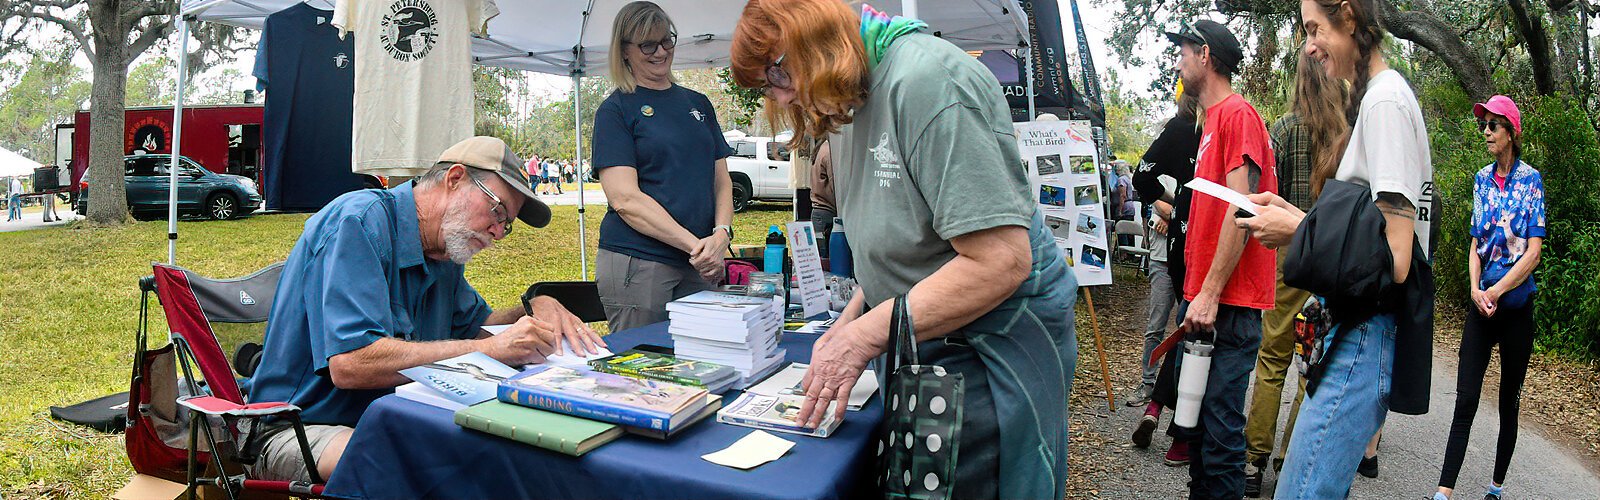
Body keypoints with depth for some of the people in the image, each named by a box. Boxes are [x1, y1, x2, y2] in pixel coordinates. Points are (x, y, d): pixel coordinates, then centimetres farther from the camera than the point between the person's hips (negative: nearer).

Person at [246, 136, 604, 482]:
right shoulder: (361, 221, -18)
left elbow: (474, 327, 22)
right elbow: (349, 364, -30)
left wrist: (538, 309, -1)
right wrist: (490, 349, -29)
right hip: (303, 428, -8)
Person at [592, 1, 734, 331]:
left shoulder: (698, 103, 16)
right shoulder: (615, 110, -1)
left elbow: (722, 180, 14)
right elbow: (625, 199, -12)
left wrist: (721, 234, -6)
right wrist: (695, 244, -17)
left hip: (699, 266, 5)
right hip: (637, 264, -5)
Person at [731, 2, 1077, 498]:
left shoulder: (925, 77, -22)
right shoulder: (848, 103, 8)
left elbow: (999, 261, -27)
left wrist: (865, 336, -22)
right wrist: (850, 319, 2)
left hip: (993, 341, -9)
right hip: (924, 345, 9)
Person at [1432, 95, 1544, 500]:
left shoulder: (1531, 180, -4)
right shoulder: (1482, 180, 9)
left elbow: (1533, 252, -9)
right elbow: (1475, 244, 10)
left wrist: (1496, 291, -12)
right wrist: (1476, 289, -5)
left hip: (1516, 303, -3)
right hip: (1482, 302, 3)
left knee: (1509, 402, 9)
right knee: (1465, 401, -3)